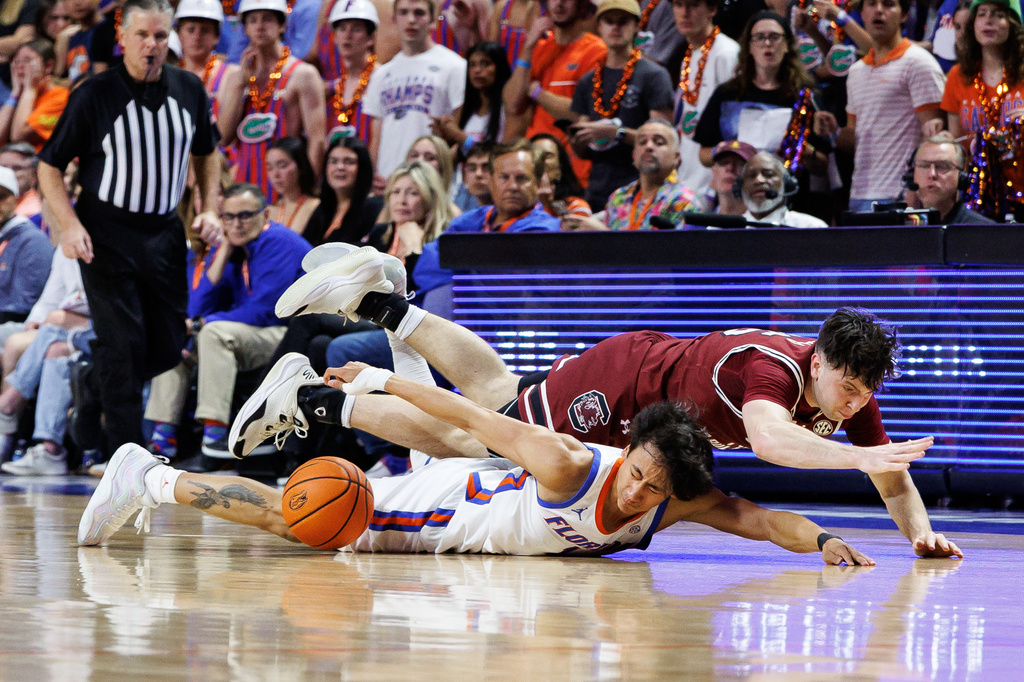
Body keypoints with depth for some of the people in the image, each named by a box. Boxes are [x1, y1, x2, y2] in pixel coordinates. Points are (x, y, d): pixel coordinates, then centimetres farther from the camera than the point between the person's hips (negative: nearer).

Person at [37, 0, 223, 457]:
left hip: (165, 232, 5)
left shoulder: (189, 90, 3)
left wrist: (209, 209, 7)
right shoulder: (95, 94, -10)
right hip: (105, 235, -5)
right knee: (122, 346, -9)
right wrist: (69, 225, -17)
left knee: (168, 346, 6)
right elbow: (49, 166, -5)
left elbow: (205, 152, 21)